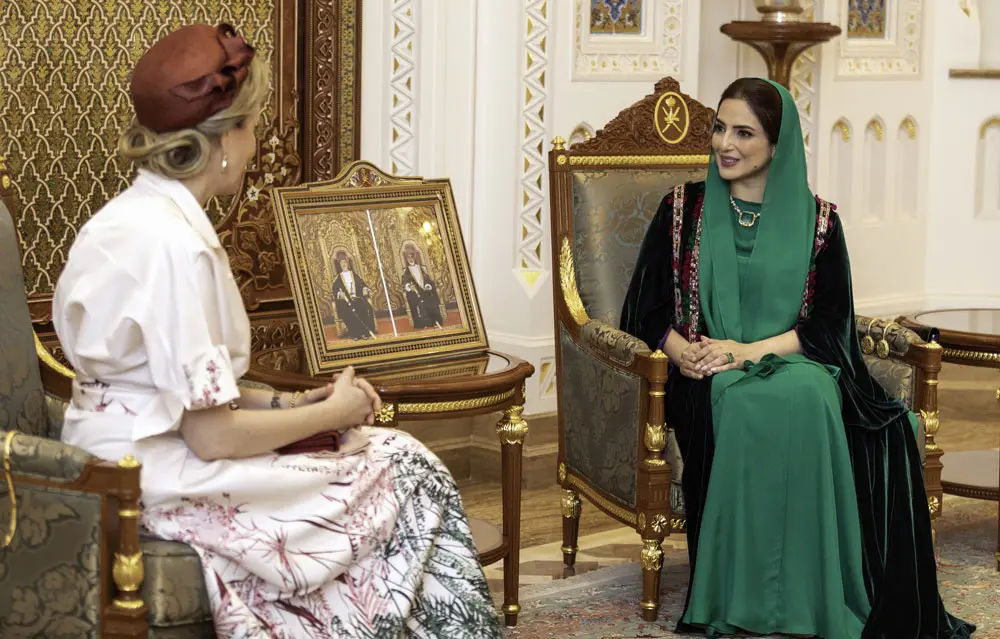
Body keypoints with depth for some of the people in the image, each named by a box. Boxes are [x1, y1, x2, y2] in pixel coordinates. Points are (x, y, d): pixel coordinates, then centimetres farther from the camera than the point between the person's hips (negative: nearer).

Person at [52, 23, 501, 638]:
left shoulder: (131, 217, 9)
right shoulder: (172, 243, -22)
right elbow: (211, 434, -22)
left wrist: (292, 402, 4)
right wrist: (331, 413, -7)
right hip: (161, 487, -9)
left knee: (394, 454, 8)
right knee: (408, 474, -1)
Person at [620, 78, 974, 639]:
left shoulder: (817, 219, 7)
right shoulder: (684, 209, 9)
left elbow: (830, 323, 0)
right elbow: (648, 305, 8)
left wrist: (751, 351, -16)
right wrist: (681, 351, -14)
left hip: (794, 366, 0)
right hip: (705, 379, 0)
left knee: (806, 398, -37)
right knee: (744, 405, -36)